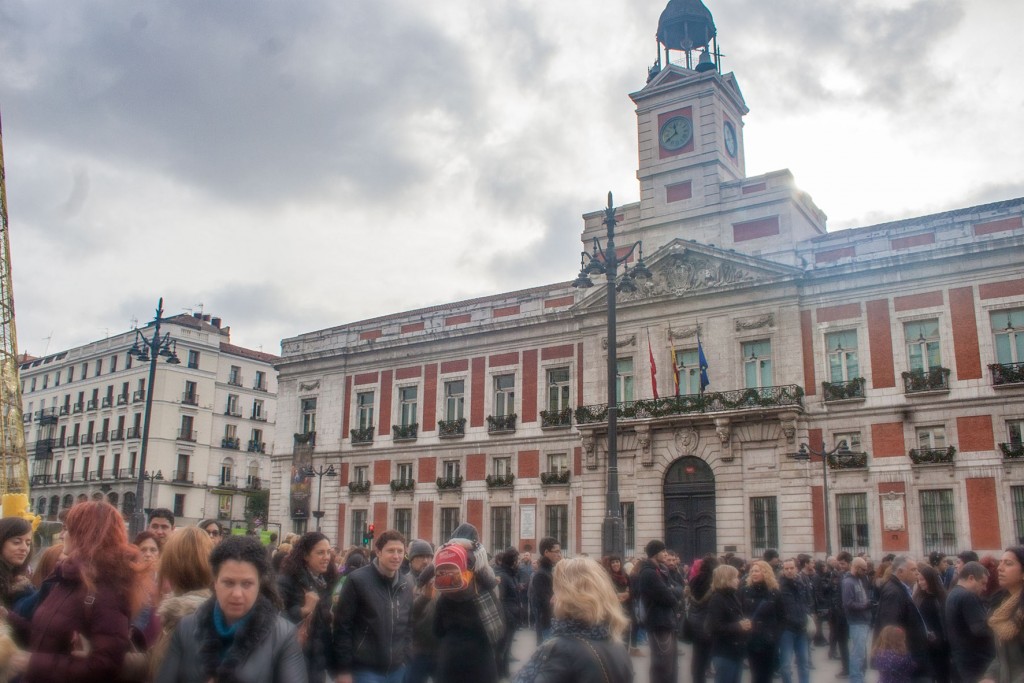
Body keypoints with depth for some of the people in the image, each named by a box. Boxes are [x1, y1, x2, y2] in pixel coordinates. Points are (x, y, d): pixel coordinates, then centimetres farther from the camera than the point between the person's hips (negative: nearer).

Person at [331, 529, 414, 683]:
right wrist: (343, 669, -12)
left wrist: (405, 659, 9)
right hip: (364, 670, -5)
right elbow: (342, 626, -10)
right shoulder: (357, 580, -10)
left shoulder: (406, 585, 7)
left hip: (396, 670, 5)